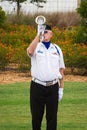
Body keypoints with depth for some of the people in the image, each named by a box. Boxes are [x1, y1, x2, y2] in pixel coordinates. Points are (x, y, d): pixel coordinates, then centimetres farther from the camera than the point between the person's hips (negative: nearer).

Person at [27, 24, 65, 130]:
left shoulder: (57, 49, 10)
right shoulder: (36, 47, 2)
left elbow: (61, 69, 11)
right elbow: (30, 51, -25)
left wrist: (61, 88, 7)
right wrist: (38, 35, -26)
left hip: (53, 87, 2)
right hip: (37, 86, -2)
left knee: (52, 117, 4)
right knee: (36, 116, 5)